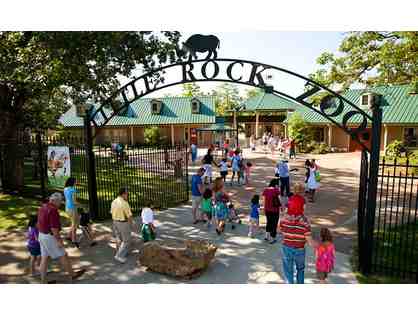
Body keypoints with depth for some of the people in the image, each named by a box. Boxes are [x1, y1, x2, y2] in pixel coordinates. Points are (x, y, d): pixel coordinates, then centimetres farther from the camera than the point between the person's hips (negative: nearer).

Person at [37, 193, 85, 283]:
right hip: (50, 237, -9)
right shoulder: (53, 210, -23)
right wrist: (59, 240, -19)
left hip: (42, 235, 9)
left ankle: (44, 282, 21)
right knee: (63, 256, 5)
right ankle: (72, 275, 19)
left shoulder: (43, 207, 8)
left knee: (44, 259, 13)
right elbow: (54, 227, -25)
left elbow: (40, 223, 17)